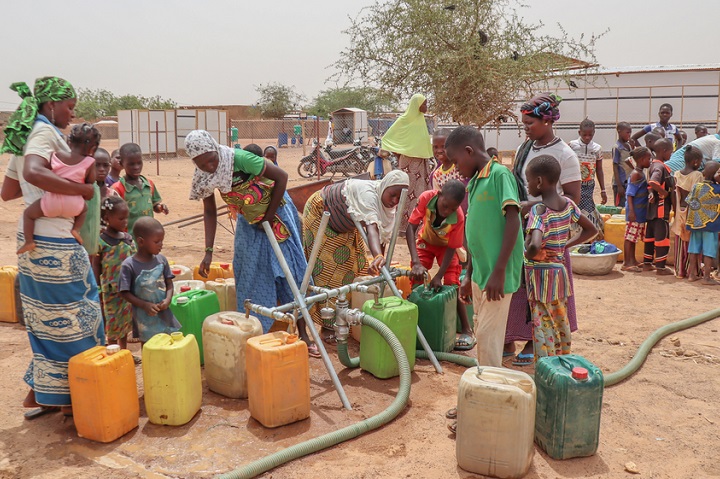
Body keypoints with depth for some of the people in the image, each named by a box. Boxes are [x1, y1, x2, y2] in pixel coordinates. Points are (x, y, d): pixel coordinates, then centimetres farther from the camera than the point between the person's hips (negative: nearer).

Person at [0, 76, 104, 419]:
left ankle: (38, 393, 26)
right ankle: (70, 398, 13)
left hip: (33, 240, 9)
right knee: (72, 318, 2)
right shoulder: (45, 131, -12)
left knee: (48, 319, 17)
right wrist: (83, 189, -27)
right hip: (55, 243, -9)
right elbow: (33, 173, -33)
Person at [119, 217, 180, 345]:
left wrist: (168, 299, -12)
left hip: (164, 313, 4)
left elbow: (169, 283, 6)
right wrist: (145, 305, -19)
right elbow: (124, 292, -10)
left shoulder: (161, 260, -2)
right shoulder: (129, 265, -14)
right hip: (144, 317, -4)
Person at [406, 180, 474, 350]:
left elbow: (452, 248, -25)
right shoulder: (426, 198, -36)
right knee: (417, 279, -8)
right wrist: (416, 262, -44)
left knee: (452, 285, -11)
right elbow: (411, 227, -35)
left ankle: (467, 331, -4)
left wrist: (439, 276, -31)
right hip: (425, 241, 2)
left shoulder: (458, 217, -37)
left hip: (445, 245, -2)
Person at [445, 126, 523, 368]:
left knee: (488, 335, -4)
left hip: (496, 274, -8)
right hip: (479, 272, 8)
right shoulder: (474, 183, 14)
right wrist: (469, 276, 19)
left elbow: (513, 221, -17)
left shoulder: (499, 174, -10)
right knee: (481, 332, 15)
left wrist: (499, 271, -20)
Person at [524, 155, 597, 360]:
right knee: (561, 324, 19)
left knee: (543, 326, 0)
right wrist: (566, 245, 7)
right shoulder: (568, 204, 1)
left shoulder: (539, 210, -21)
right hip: (560, 272, 8)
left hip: (540, 274, -8)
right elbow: (592, 229, 12)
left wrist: (532, 255, -15)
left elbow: (534, 245, -36)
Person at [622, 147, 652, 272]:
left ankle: (632, 260, 23)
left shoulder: (641, 173, 14)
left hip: (640, 212, 9)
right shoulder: (636, 174, -15)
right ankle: (626, 263, -1)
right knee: (630, 236, -4)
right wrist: (631, 211, -23)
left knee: (633, 237, 15)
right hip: (634, 212, -9)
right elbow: (630, 194, -19)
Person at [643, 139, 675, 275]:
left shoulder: (652, 165, 11)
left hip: (652, 207, 9)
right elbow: (652, 183, -34)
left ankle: (647, 263, 22)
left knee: (650, 235, 14)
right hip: (661, 208, -9)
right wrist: (665, 192, -21)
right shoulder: (660, 167, -17)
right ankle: (661, 267, 3)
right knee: (662, 236, -2)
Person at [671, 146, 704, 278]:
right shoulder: (697, 175, -12)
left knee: (680, 243, 11)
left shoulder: (677, 174, 3)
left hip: (680, 212, 5)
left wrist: (675, 211, 12)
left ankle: (679, 271, 16)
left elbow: (674, 195, 4)